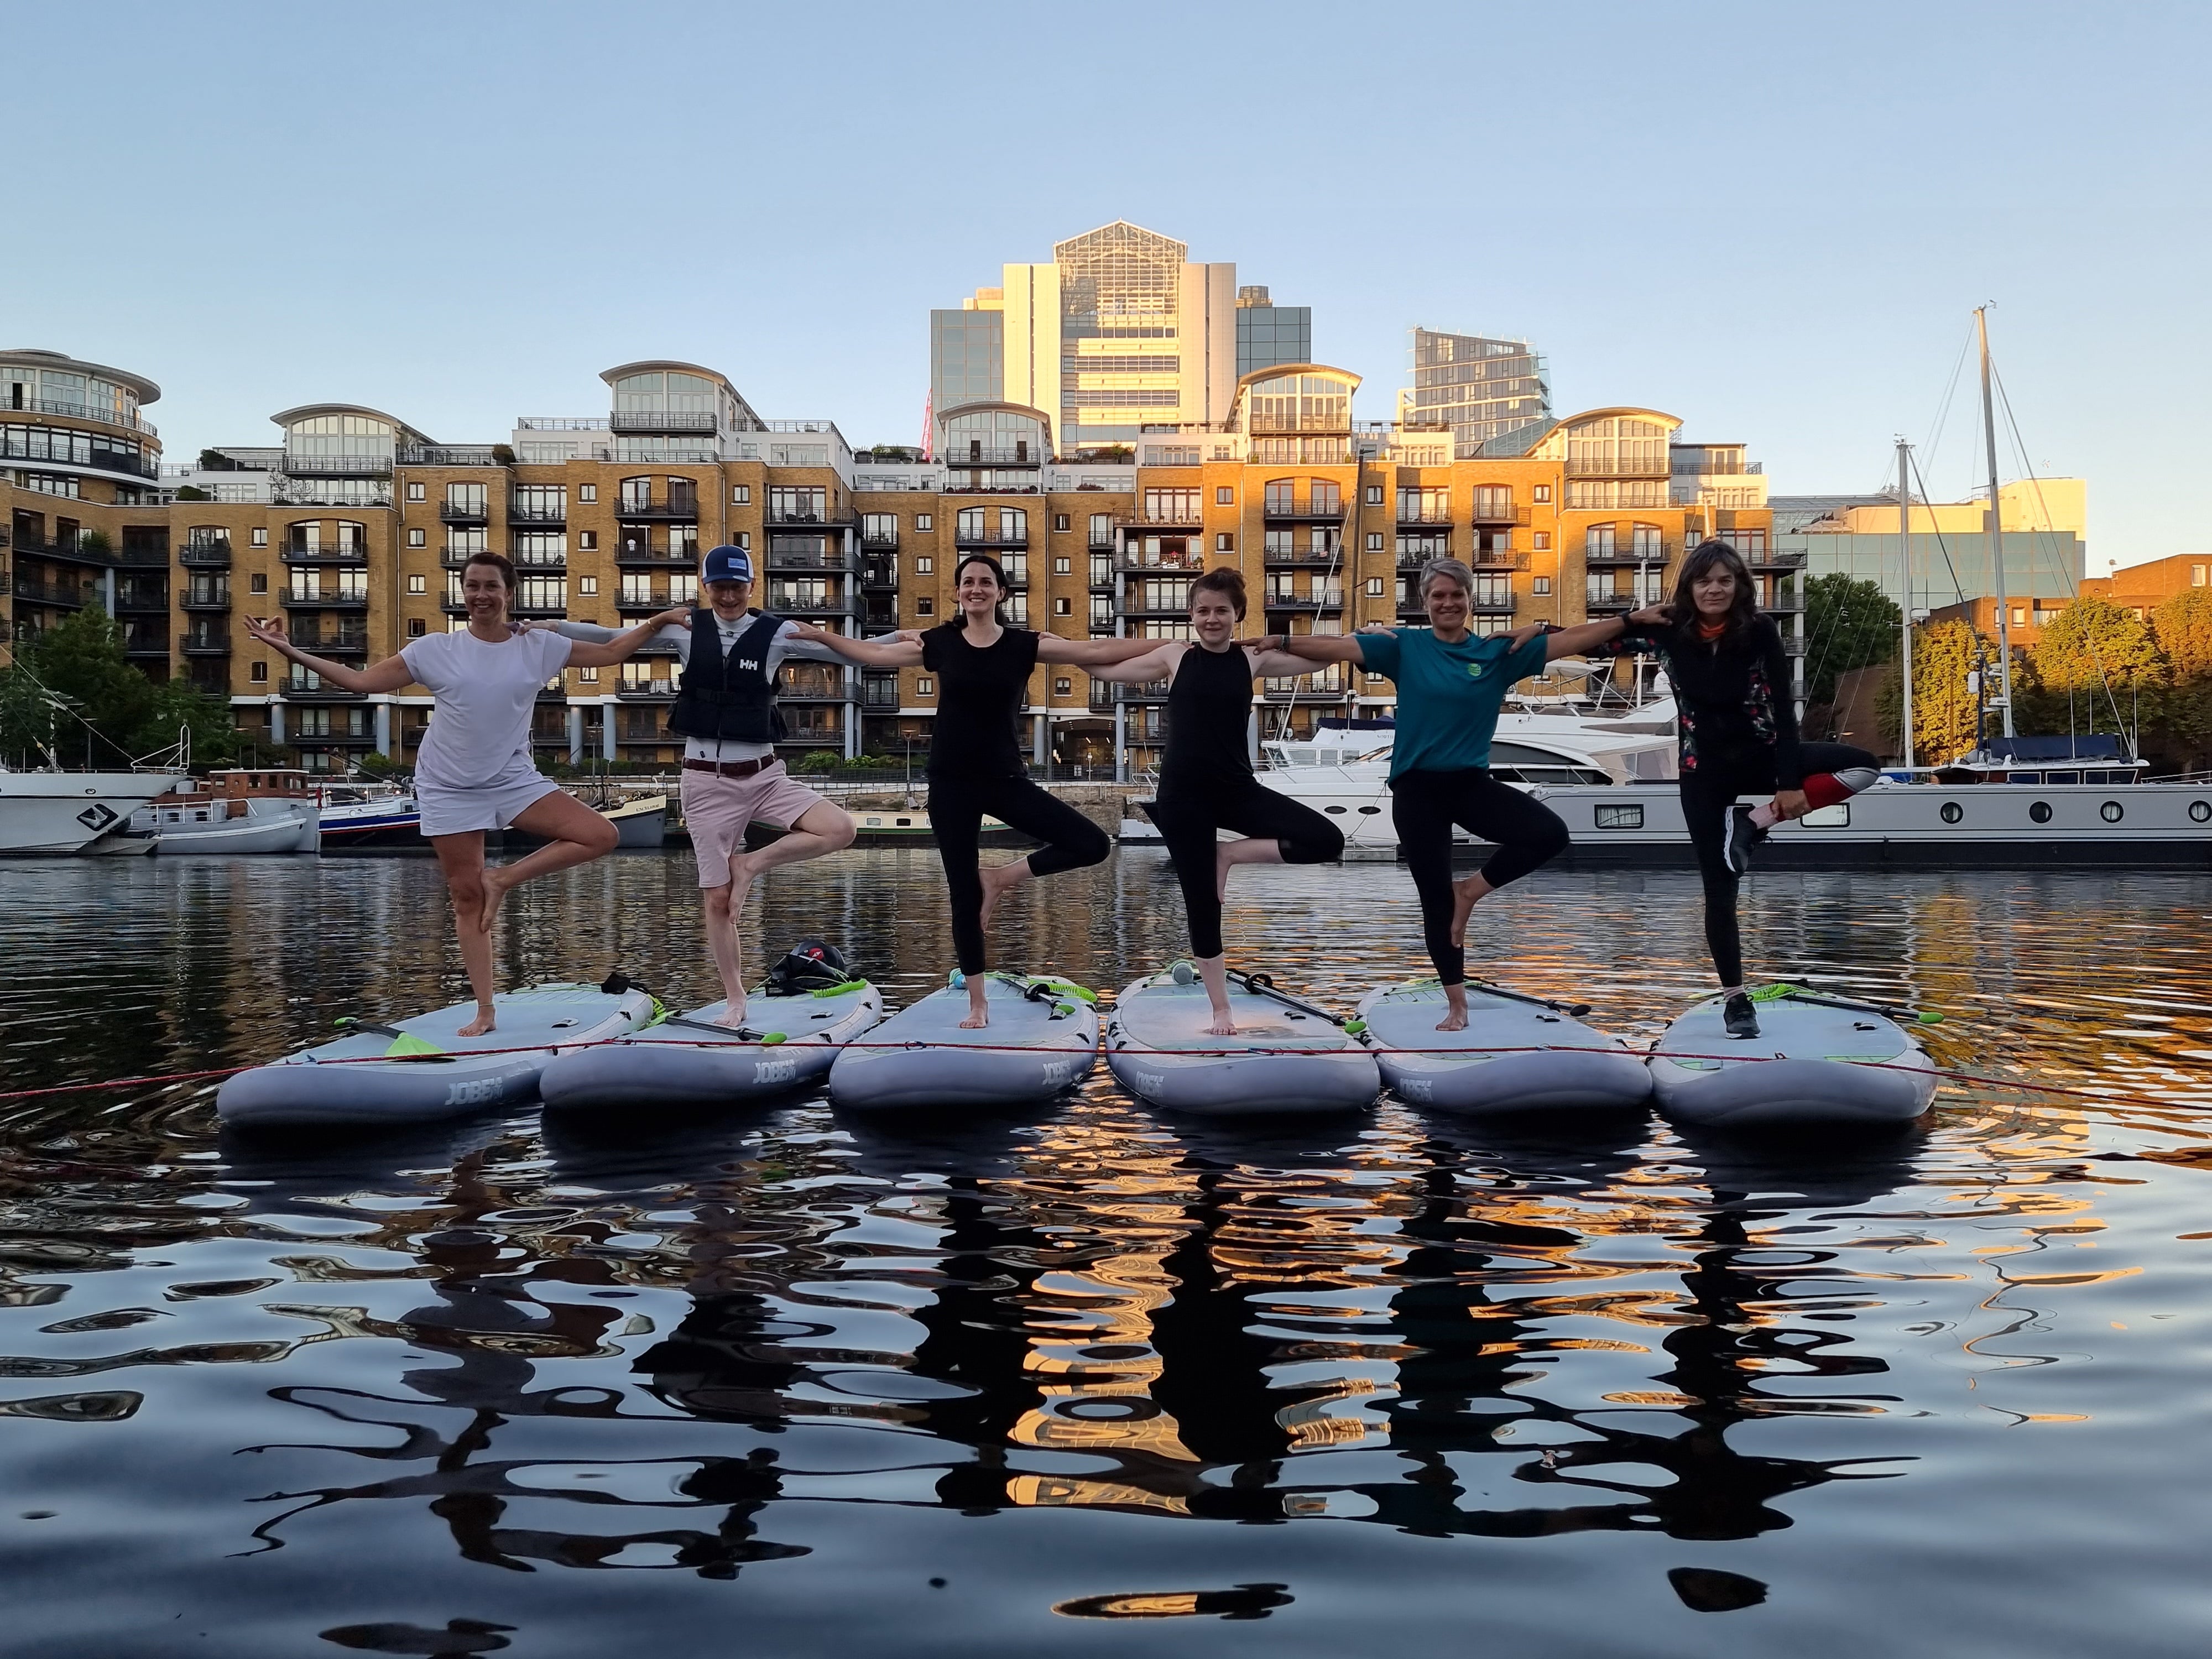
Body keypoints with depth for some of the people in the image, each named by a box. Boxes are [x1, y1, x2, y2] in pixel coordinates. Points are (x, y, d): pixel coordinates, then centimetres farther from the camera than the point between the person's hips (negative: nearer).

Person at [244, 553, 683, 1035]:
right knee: (467, 898, 1)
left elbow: (609, 653, 8)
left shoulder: (538, 647, -1)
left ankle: (504, 878, -3)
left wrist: (656, 622, -1)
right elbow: (359, 681, 0)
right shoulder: (435, 650, -3)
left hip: (514, 780, 1)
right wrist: (290, 651, -6)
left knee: (601, 836, -17)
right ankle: (485, 1013, 10)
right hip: (450, 789, -1)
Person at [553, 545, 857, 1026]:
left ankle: (752, 864, -1)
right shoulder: (687, 628, 0)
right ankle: (735, 1000, 18)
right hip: (707, 779, 0)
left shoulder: (777, 633, -3)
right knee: (718, 899, 2)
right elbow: (613, 639, 4)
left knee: (840, 829, -22)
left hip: (762, 774, 0)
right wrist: (548, 626, -2)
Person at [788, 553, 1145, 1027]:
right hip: (951, 783, 0)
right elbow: (872, 653, 13)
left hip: (1005, 779, 1)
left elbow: (1098, 650, -4)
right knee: (963, 894, 4)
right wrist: (818, 634, 15)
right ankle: (977, 1005, 17)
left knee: (1093, 844, -14)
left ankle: (999, 877, 7)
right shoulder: (940, 644, 1)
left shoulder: (1024, 645, -2)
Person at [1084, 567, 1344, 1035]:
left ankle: (1226, 854, 5)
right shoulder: (1174, 657, 1)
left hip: (1237, 789, 2)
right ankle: (1221, 1011, 20)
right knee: (1202, 906, 3)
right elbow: (1102, 668, 10)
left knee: (1327, 840, -12)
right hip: (1183, 794, -2)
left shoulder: (1254, 659, 5)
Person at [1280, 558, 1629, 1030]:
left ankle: (1471, 891, 4)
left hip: (1472, 783, 2)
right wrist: (1281, 643, -18)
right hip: (1417, 788, -2)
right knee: (1435, 897, 4)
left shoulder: (1499, 651, 2)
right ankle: (1456, 1005, 19)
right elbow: (1338, 647, -9)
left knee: (1550, 834, -21)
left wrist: (1630, 621, -6)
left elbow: (1571, 640, 0)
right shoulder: (1405, 646, -3)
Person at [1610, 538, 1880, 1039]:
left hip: (1759, 755, 1)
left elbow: (1783, 708, -14)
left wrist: (1791, 783, -20)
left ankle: (1753, 824, -15)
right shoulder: (1668, 631, -9)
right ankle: (1735, 998, 9)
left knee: (1865, 765, -20)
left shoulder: (1760, 632, -12)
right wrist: (1631, 619, -19)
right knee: (1719, 888, -2)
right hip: (1704, 770, -1)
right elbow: (1598, 642, 1)